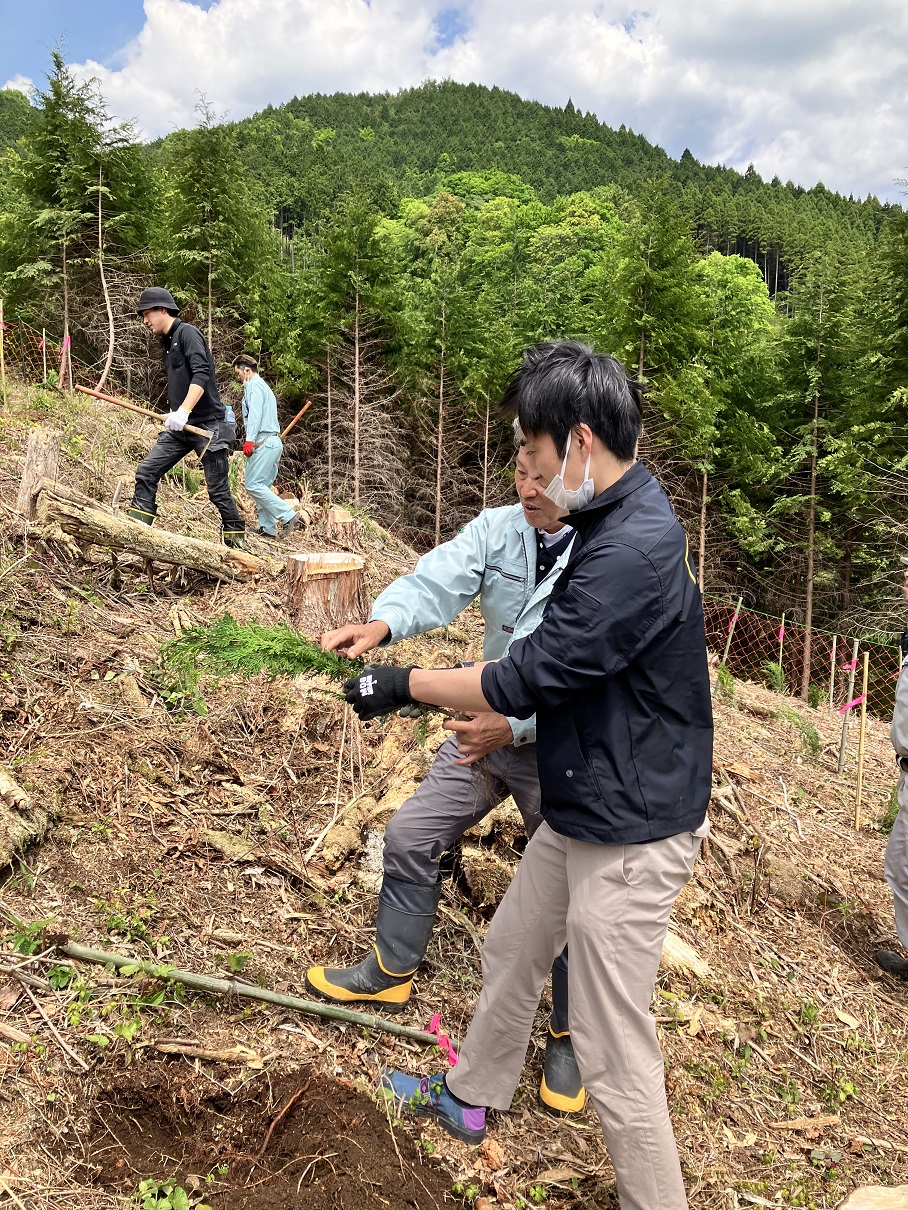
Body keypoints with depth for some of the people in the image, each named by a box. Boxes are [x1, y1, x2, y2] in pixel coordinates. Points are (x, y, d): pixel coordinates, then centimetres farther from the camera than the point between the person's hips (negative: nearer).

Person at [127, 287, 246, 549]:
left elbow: (201, 374, -22)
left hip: (208, 426, -8)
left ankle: (236, 541, 9)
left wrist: (183, 411, -31)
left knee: (218, 491, -4)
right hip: (180, 428, 9)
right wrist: (174, 415, 17)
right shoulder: (168, 343, 19)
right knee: (147, 471, -1)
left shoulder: (187, 333, -8)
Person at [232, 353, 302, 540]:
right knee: (262, 486, 8)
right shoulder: (264, 387, 28)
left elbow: (255, 413, -17)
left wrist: (249, 439, -26)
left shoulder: (254, 385, -2)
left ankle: (287, 515, -17)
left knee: (253, 485, -13)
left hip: (263, 442, -10)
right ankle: (267, 529, 4)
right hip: (274, 442, 10)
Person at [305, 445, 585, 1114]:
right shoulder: (497, 528, -7)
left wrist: (514, 727, -35)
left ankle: (568, 1035, 30)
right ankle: (392, 971, 35)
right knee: (411, 837, 10)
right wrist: (382, 623, -43)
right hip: (485, 726, 5)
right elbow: (437, 581, -23)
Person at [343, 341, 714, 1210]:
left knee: (613, 1051, 4)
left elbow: (527, 677, -25)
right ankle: (470, 1098, 50)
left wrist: (404, 686, -13)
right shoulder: (613, 520, 4)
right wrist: (499, 718, 15)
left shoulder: (634, 549, -28)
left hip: (630, 831, -10)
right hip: (580, 810, 10)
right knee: (510, 951, 26)